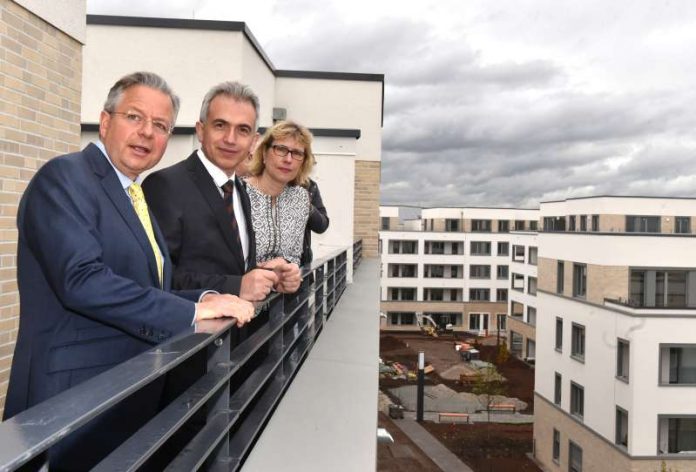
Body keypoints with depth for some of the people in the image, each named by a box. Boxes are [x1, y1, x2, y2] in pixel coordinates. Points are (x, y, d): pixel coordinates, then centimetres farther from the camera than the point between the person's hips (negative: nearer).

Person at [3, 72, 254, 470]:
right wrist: (193, 311, -22)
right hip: (74, 401, -8)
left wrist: (203, 299, -6)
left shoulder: (135, 195, 14)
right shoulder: (64, 177, -12)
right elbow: (82, 280, -25)